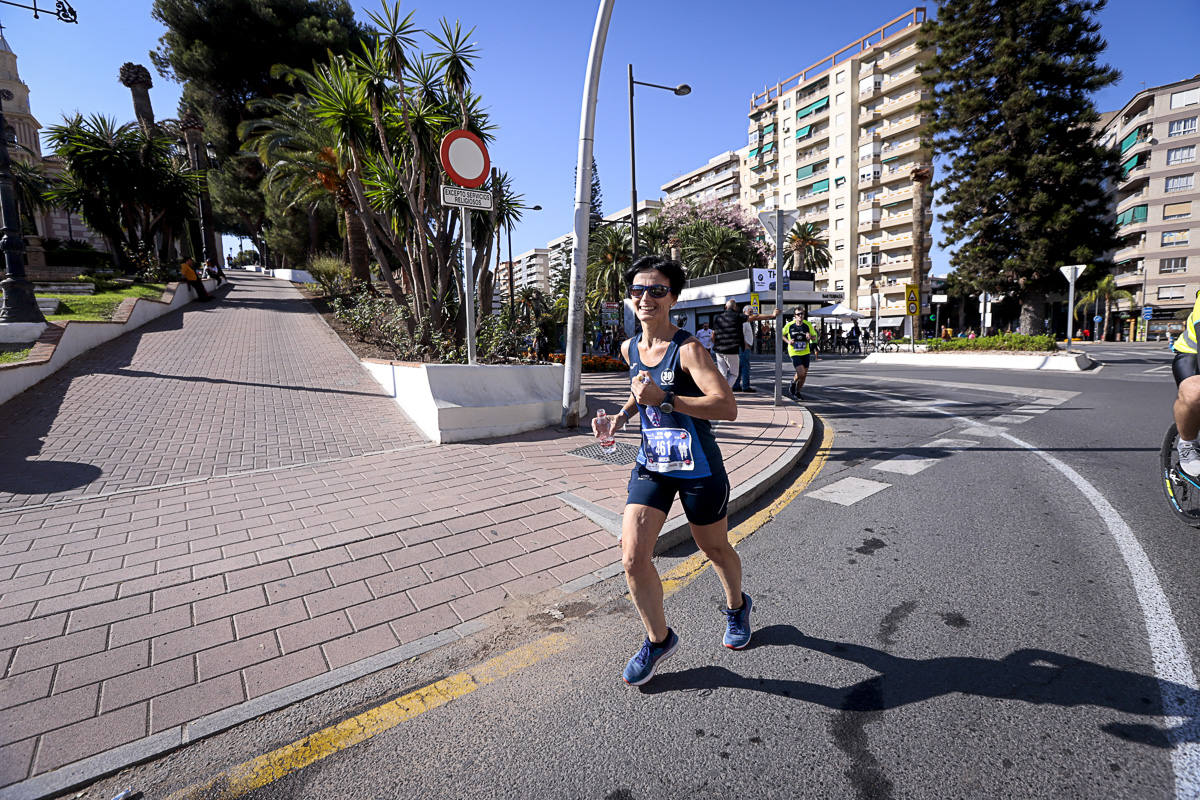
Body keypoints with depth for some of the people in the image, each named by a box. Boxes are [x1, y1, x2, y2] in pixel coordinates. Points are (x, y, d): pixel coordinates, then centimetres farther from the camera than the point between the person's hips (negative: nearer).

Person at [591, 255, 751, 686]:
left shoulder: (688, 349, -18)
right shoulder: (630, 348, 2)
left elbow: (727, 407, -28)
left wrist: (664, 400, -37)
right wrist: (620, 416, 6)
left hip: (698, 469, -4)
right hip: (650, 465, 5)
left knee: (715, 550, 17)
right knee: (633, 557, -6)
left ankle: (737, 606, 51)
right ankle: (658, 639, 20)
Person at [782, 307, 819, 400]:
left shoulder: (808, 325, -6)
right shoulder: (789, 325, -10)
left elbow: (814, 337, 3)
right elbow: (782, 334, 6)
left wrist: (810, 337, -20)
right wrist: (788, 341, -12)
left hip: (805, 352, 3)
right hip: (794, 353, -3)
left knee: (804, 375, 11)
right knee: (801, 373, -17)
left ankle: (797, 392, 34)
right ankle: (794, 381, 16)